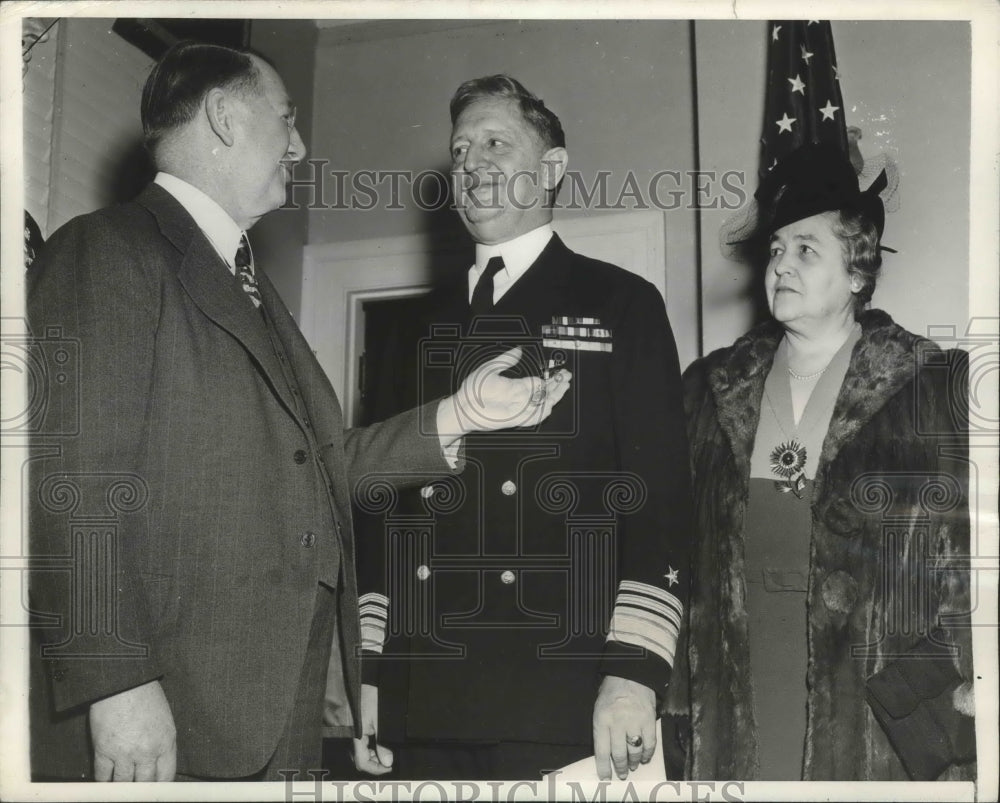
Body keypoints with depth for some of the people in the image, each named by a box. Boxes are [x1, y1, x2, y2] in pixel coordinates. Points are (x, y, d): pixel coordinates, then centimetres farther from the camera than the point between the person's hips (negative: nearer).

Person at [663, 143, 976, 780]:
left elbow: (973, 549, -2)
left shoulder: (940, 388, -1)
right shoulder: (711, 388, 8)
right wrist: (671, 699, 4)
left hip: (883, 721, -2)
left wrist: (969, 680, -12)